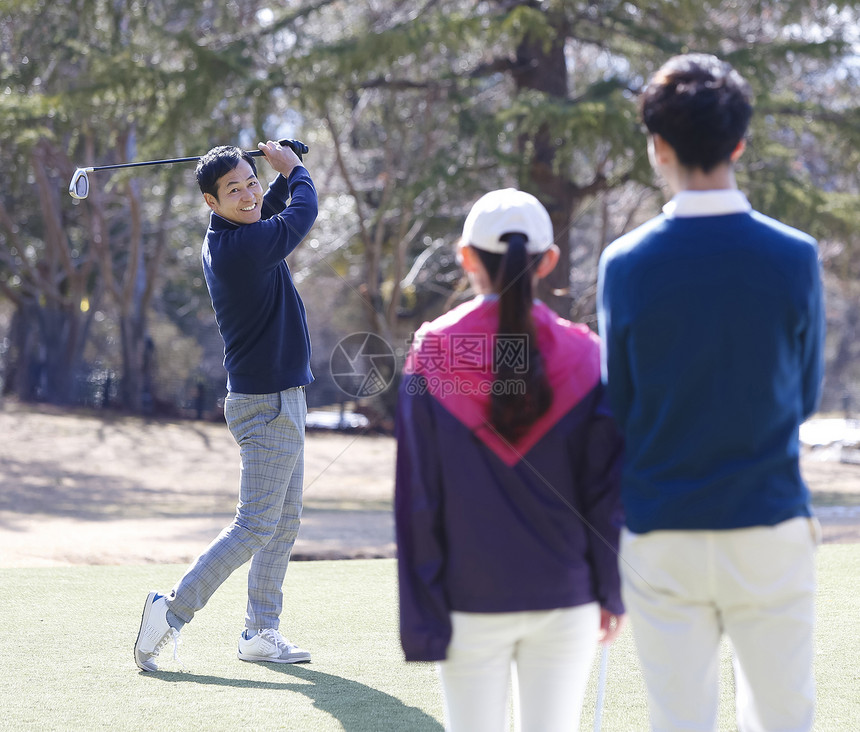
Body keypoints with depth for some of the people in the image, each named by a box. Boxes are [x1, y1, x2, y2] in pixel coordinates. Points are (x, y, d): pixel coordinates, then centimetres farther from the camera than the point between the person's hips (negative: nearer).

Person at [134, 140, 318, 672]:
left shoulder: (227, 239, 6)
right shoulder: (246, 246, -23)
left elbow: (273, 210, 27)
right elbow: (304, 212, -8)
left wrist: (284, 174, 9)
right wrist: (294, 167, 10)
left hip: (277, 399, 10)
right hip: (269, 403, -10)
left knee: (285, 522, 14)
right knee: (255, 526, -9)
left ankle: (262, 631, 17)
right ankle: (174, 611, -7)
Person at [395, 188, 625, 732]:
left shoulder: (432, 354, -6)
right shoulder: (583, 355, -4)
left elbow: (418, 498, -6)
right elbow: (609, 487, -2)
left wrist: (419, 617, -1)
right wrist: (613, 591, 8)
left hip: (470, 601, -1)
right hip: (565, 596, 1)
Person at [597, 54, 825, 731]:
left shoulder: (625, 264, -7)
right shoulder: (795, 258, -6)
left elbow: (617, 408, 1)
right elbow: (805, 396, 5)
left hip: (662, 540, 0)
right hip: (770, 528, 0)